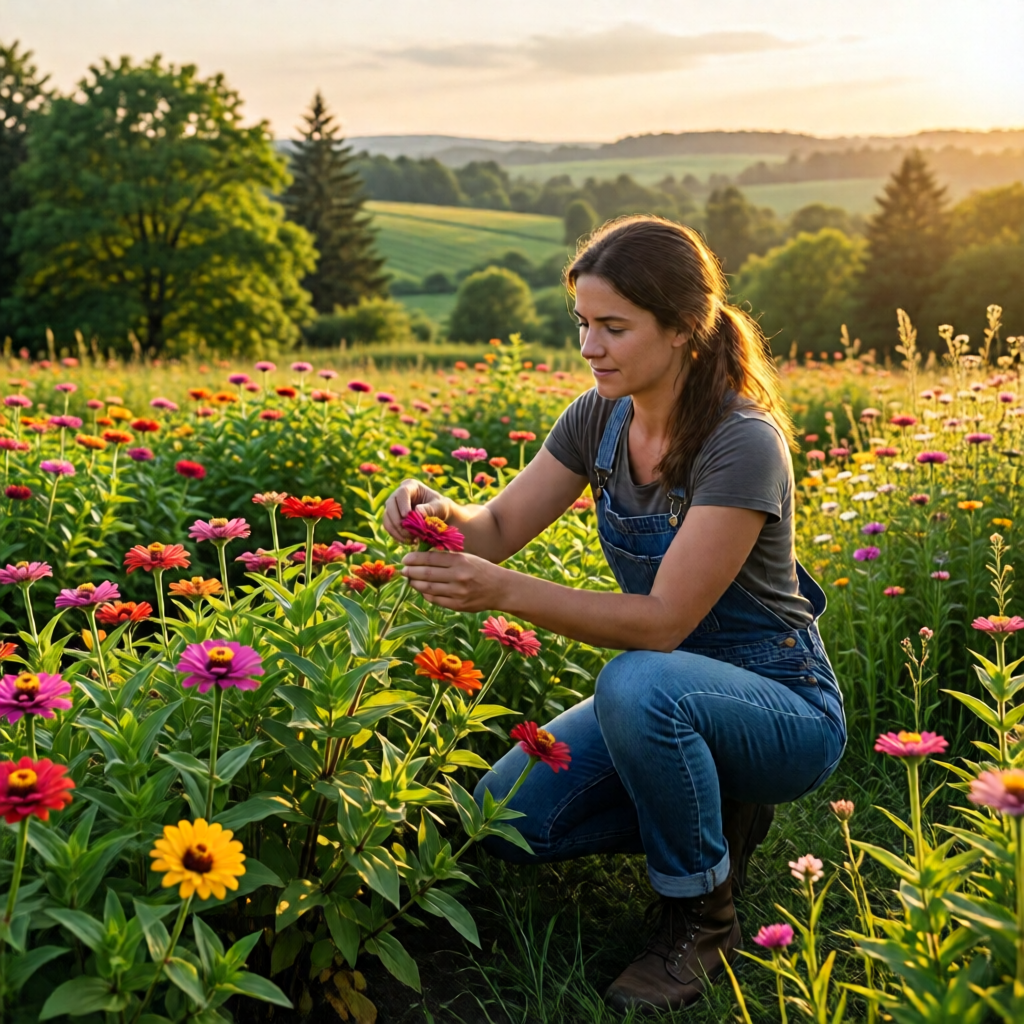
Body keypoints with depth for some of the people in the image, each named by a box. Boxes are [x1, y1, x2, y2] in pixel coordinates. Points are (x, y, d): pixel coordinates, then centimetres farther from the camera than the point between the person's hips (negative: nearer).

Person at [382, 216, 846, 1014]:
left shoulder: (742, 445, -26)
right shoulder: (602, 418, -4)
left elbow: (663, 621, -29)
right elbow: (500, 529, 0)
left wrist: (505, 592, -37)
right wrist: (442, 513, -23)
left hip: (784, 708, -6)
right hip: (668, 697, 7)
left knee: (639, 684, -38)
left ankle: (703, 917, -12)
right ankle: (717, 812, 12)